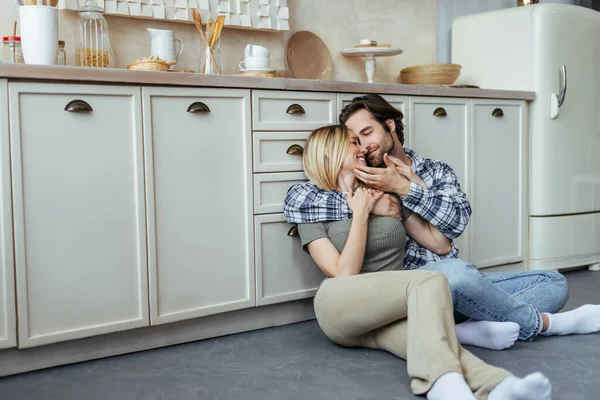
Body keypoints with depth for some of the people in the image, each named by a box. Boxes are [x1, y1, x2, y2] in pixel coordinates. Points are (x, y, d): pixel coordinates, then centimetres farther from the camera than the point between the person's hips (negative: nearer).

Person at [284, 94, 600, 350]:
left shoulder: (437, 171, 14)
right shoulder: (361, 180, 6)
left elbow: (457, 220, -5)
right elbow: (295, 202, -9)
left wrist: (403, 187, -16)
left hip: (458, 284, 5)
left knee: (554, 282, -2)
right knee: (453, 271, -36)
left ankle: (469, 328, -28)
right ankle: (540, 322, -10)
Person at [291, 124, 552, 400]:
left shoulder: (388, 194, 16)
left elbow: (440, 244, 10)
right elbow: (345, 273, -10)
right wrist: (360, 213, -7)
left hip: (386, 314, 4)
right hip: (340, 307, -3)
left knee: (426, 333, -35)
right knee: (431, 283, -31)